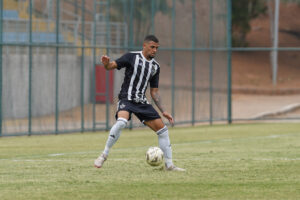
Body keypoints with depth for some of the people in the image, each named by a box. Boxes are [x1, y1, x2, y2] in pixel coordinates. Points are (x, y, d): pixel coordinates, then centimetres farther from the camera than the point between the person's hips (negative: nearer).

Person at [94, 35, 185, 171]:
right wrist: (106, 63, -31)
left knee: (162, 129, 1)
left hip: (142, 102, 6)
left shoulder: (155, 66, 14)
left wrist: (163, 111, 13)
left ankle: (169, 165, 11)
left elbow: (154, 91, 19)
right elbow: (112, 66, -5)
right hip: (126, 99, -6)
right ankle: (104, 155, -20)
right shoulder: (132, 57, -2)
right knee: (121, 122, -34)